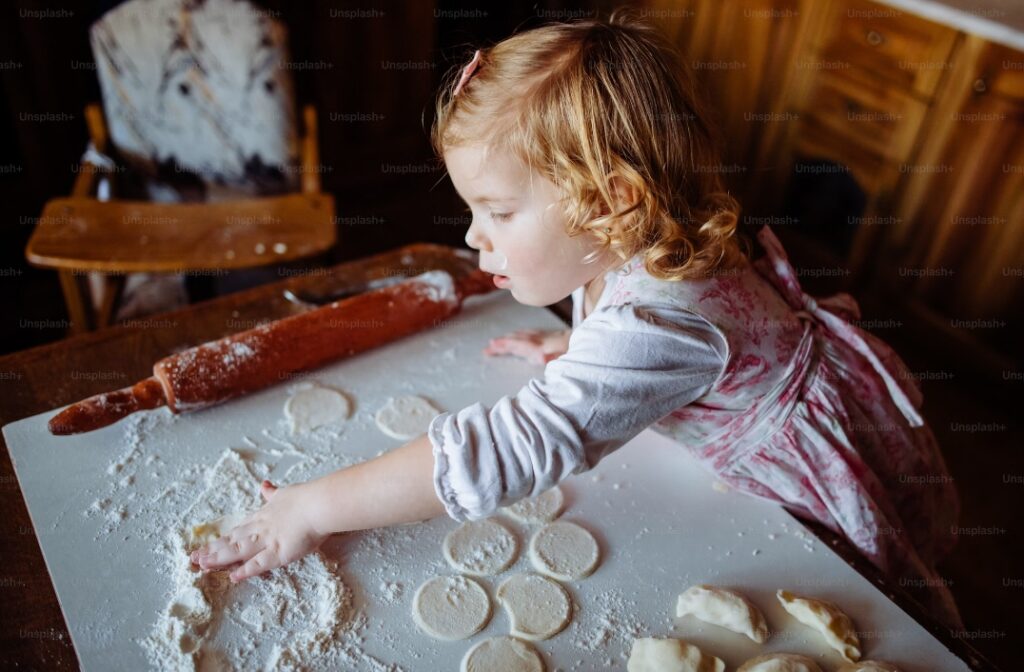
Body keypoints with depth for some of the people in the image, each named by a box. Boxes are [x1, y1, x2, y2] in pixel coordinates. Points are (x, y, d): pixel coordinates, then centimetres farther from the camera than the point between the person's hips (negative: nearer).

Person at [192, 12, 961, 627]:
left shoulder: (654, 326, -44)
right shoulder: (623, 254, -14)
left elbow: (505, 450, -50)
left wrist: (316, 507, -43)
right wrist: (576, 351, -8)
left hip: (851, 483, -8)